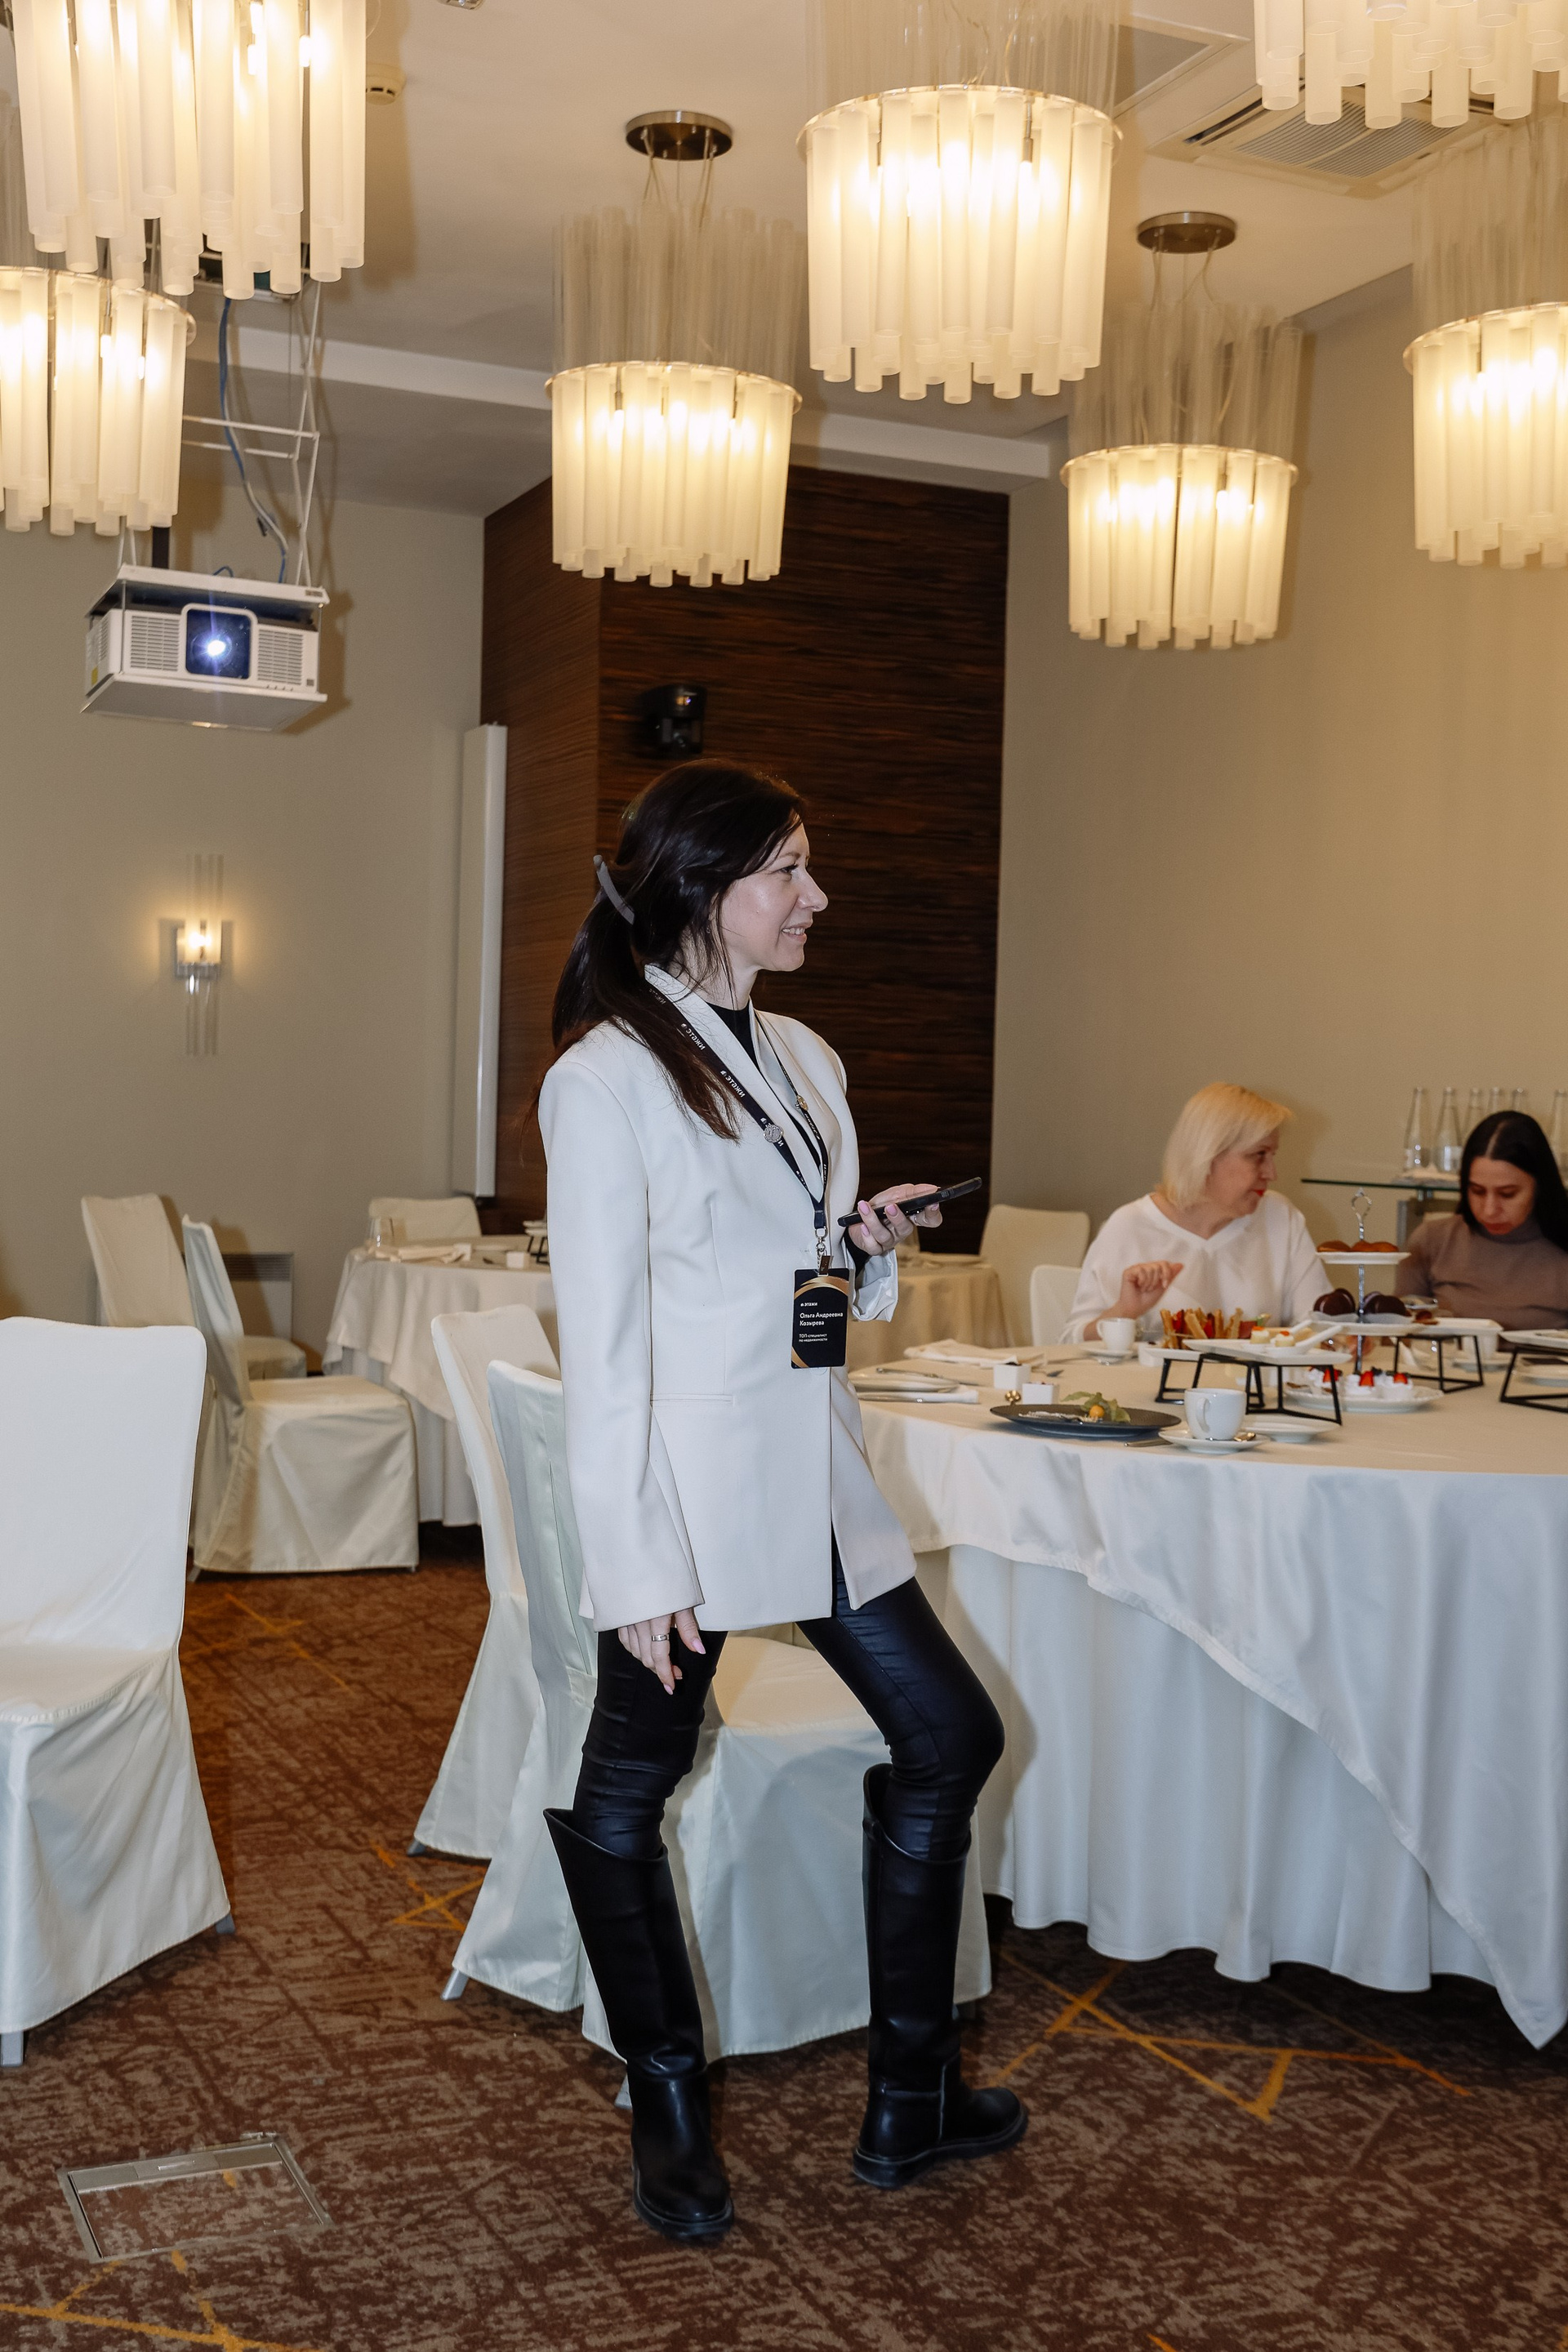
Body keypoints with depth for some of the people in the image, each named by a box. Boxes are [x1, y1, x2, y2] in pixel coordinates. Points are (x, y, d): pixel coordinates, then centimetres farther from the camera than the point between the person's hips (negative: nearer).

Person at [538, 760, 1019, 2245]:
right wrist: (637, 1564, -18)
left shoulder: (801, 1059, 10)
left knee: (948, 1735, 12)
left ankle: (909, 2101, 25)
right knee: (625, 1796, 5)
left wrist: (870, 1244, -2)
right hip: (686, 1483, -8)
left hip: (816, 1472, 8)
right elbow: (601, 1341, -15)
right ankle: (669, 2111, 26)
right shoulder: (606, 1077, -12)